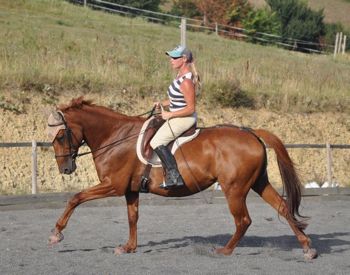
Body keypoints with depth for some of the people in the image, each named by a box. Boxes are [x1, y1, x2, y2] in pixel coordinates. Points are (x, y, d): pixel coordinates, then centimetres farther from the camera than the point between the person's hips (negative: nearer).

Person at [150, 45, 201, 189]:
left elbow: (191, 108, -23)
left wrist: (170, 114, -21)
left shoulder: (186, 81, -22)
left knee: (156, 142, -17)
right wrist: (162, 103, 6)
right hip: (177, 117, 11)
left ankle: (174, 176, -19)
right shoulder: (180, 75, 9)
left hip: (184, 118, -11)